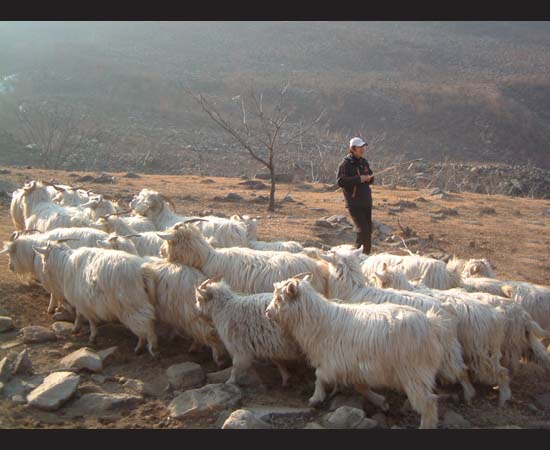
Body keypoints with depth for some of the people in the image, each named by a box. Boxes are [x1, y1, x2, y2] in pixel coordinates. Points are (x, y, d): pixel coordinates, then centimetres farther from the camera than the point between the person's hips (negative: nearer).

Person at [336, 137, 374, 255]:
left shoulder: (364, 162, 13)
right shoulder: (345, 164, -10)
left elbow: (370, 177, 23)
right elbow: (340, 181, -21)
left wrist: (369, 178, -2)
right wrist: (358, 179, -24)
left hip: (366, 201, 8)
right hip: (354, 203, -8)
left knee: (368, 229, 11)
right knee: (363, 229, -15)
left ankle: (366, 253, 23)